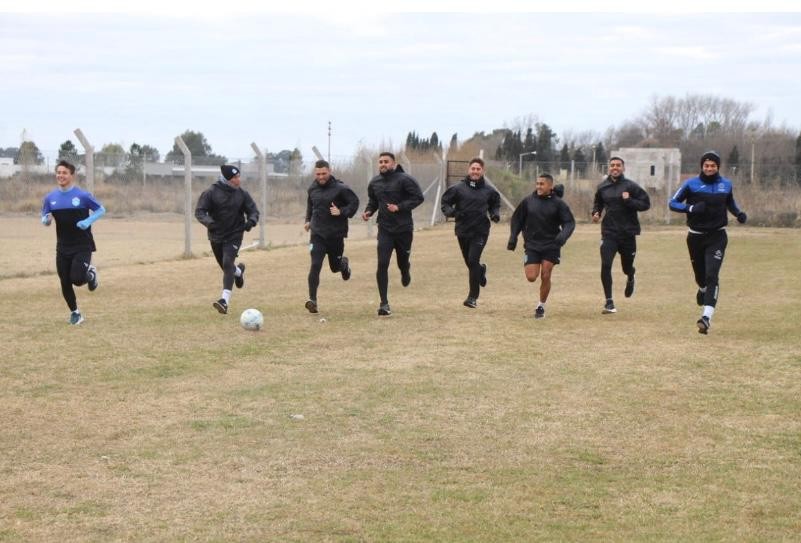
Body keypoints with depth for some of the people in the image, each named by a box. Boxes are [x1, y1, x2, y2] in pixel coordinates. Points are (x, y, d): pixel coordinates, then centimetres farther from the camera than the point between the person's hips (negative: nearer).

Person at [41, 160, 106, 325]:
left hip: (83, 246, -4)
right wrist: (46, 220, -16)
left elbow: (101, 210, -1)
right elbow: (45, 220, 9)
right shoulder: (50, 198, 0)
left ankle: (90, 273, 18)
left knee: (77, 279, -18)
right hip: (63, 248, 4)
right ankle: (75, 312, 26)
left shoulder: (83, 195, -11)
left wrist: (88, 221, -18)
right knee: (65, 283, 5)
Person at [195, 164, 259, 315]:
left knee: (228, 263, -20)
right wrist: (209, 222, -31)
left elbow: (253, 211, 4)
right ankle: (239, 271, 52)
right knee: (225, 266, 15)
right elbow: (199, 211, -11)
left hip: (234, 236, -2)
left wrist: (251, 221, -19)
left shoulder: (242, 194, -4)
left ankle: (225, 300, -27)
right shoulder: (211, 193, -10)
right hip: (216, 236, 2)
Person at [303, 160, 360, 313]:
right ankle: (312, 300, -12)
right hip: (317, 234, 2)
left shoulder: (340, 188, -11)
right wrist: (308, 219, 16)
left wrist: (342, 212, -20)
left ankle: (344, 263, 52)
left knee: (335, 267, 14)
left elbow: (354, 202, -6)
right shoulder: (313, 188, 5)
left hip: (336, 234, -2)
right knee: (315, 266, -14)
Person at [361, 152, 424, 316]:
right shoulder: (374, 183, 5)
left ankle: (405, 273, 53)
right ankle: (384, 304, -6)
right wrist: (368, 211, 1)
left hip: (404, 228, -2)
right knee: (382, 265, -10)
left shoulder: (404, 179, -11)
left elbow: (418, 197, -13)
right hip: (385, 229, 2)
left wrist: (399, 207, -21)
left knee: (403, 262, 12)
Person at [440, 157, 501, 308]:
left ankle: (473, 297, -5)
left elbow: (495, 204, 18)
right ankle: (481, 270, 52)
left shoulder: (488, 190, 1)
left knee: (473, 261, -14)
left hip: (480, 232, -2)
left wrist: (495, 214, -2)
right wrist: (450, 211, -16)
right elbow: (445, 202, 4)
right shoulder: (458, 188, -2)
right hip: (462, 231, 2)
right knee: (469, 262, 14)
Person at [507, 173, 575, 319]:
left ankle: (541, 306, 12)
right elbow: (517, 220, 10)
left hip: (551, 246, -1)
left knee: (545, 276, -6)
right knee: (531, 277, -9)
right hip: (532, 245, 1)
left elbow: (569, 222, -4)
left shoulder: (558, 203, -4)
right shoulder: (528, 201, 1)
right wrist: (513, 239, 4)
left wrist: (562, 236, -23)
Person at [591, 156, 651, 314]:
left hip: (628, 233, -1)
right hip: (609, 233, 1)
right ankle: (609, 302, -7)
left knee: (627, 266, 12)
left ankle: (630, 279, 52)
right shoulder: (602, 187, 4)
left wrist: (629, 201, -19)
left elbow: (646, 203, -6)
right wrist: (596, 213, 2)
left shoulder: (631, 186, -6)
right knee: (605, 266, -14)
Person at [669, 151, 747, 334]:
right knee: (700, 276, 14)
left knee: (711, 276, -16)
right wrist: (691, 208, -20)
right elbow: (673, 203, -3)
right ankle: (703, 290, 53)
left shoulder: (726, 184, 4)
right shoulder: (691, 184, -4)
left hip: (717, 237, 0)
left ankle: (707, 317, -24)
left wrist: (739, 213, 2)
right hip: (696, 236, 1)